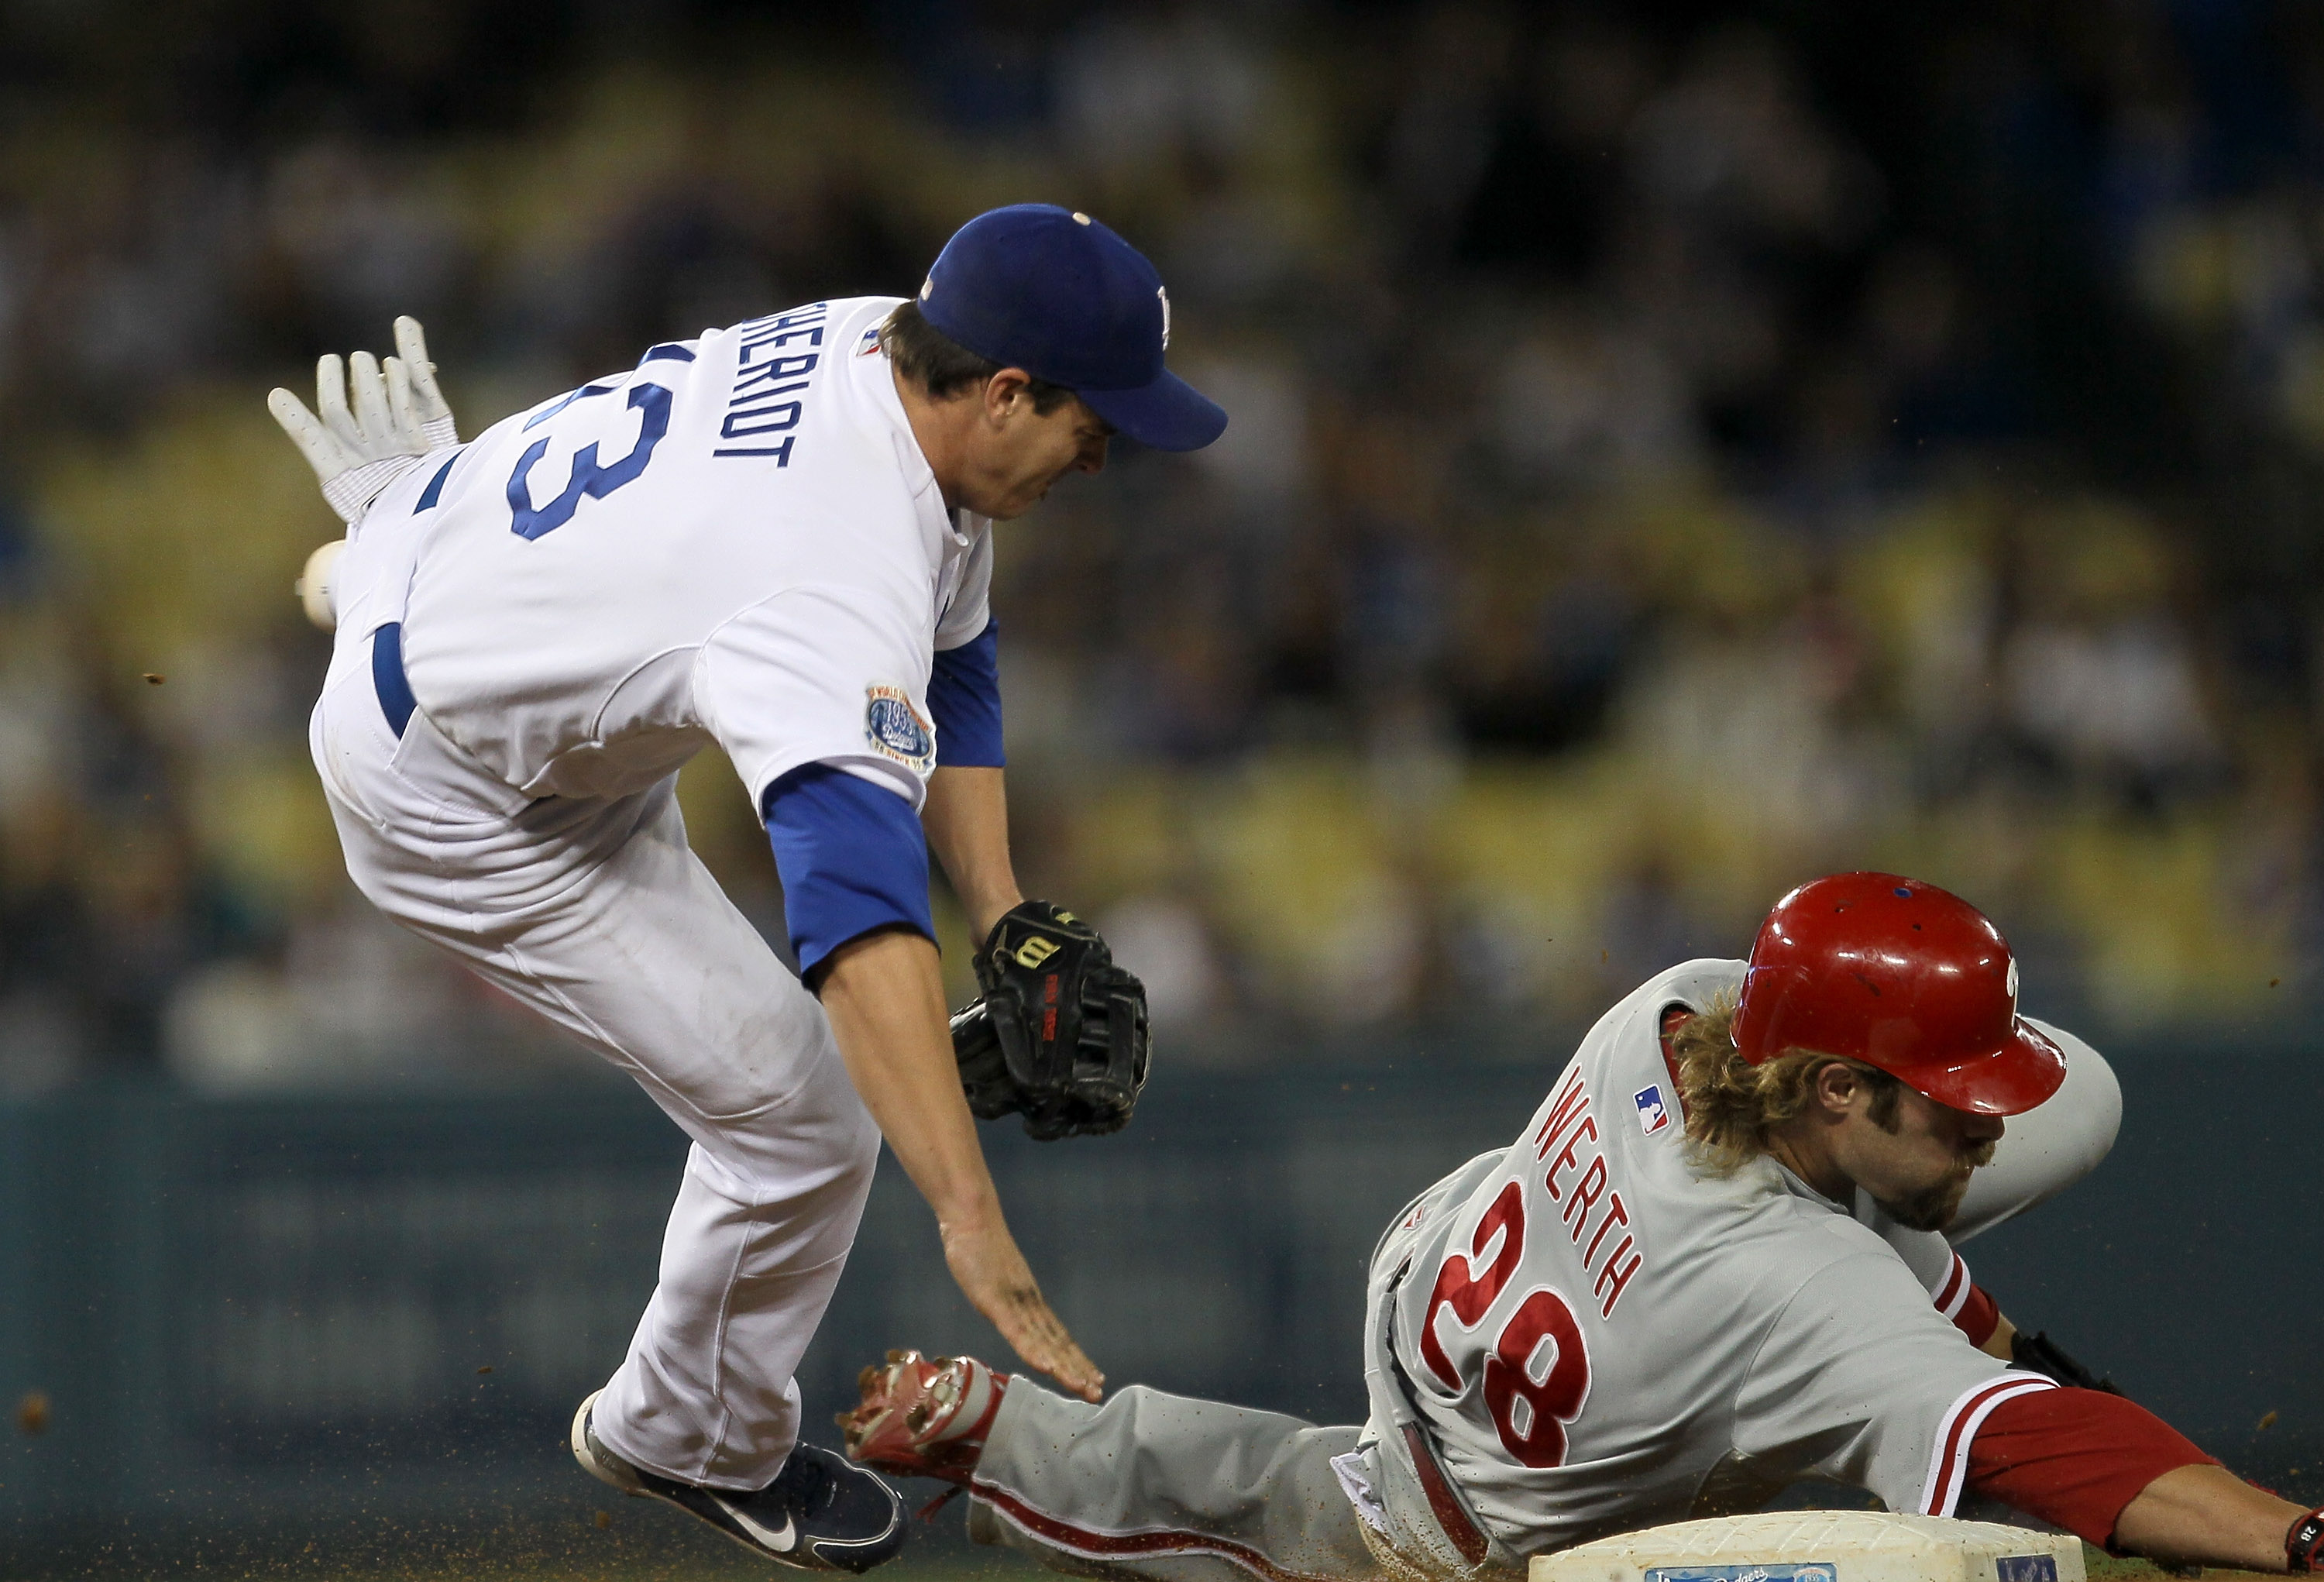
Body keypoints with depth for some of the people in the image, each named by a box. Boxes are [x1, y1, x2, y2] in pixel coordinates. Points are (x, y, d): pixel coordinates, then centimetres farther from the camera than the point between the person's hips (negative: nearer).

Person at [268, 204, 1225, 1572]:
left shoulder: (872, 340, -14)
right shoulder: (842, 575, -41)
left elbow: (951, 669, 1)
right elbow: (858, 900, -52)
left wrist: (1009, 922, -7)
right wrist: (974, 1226, -60)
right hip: (456, 802, -8)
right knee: (801, 1119, -5)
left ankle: (398, 509, 77)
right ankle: (699, 1443, 21)